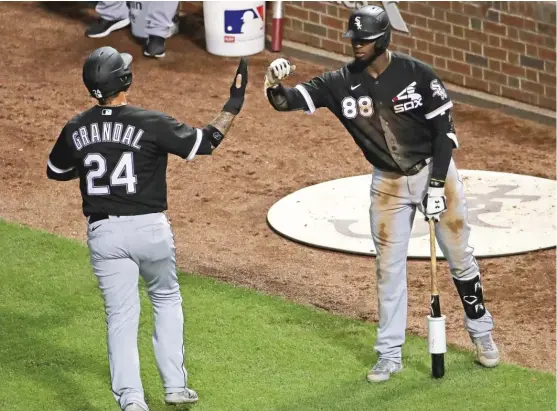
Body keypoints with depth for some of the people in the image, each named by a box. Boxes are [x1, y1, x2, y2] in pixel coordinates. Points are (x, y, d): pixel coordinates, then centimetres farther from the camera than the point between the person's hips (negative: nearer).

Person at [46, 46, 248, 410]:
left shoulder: (76, 130, -1)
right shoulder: (151, 123, -13)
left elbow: (56, 171, 16)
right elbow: (205, 143, -7)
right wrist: (233, 106, 2)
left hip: (104, 233, 2)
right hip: (150, 229, -2)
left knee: (121, 315, 6)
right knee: (167, 300, 20)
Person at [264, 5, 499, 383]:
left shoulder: (418, 75, -18)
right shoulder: (341, 83, -11)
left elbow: (444, 130, -13)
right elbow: (291, 100, -17)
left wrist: (436, 185, -17)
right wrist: (275, 87, -41)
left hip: (435, 171, -2)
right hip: (388, 183, 2)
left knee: (460, 257, 8)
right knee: (389, 268, 6)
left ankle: (481, 333, 27)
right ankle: (390, 354, 15)